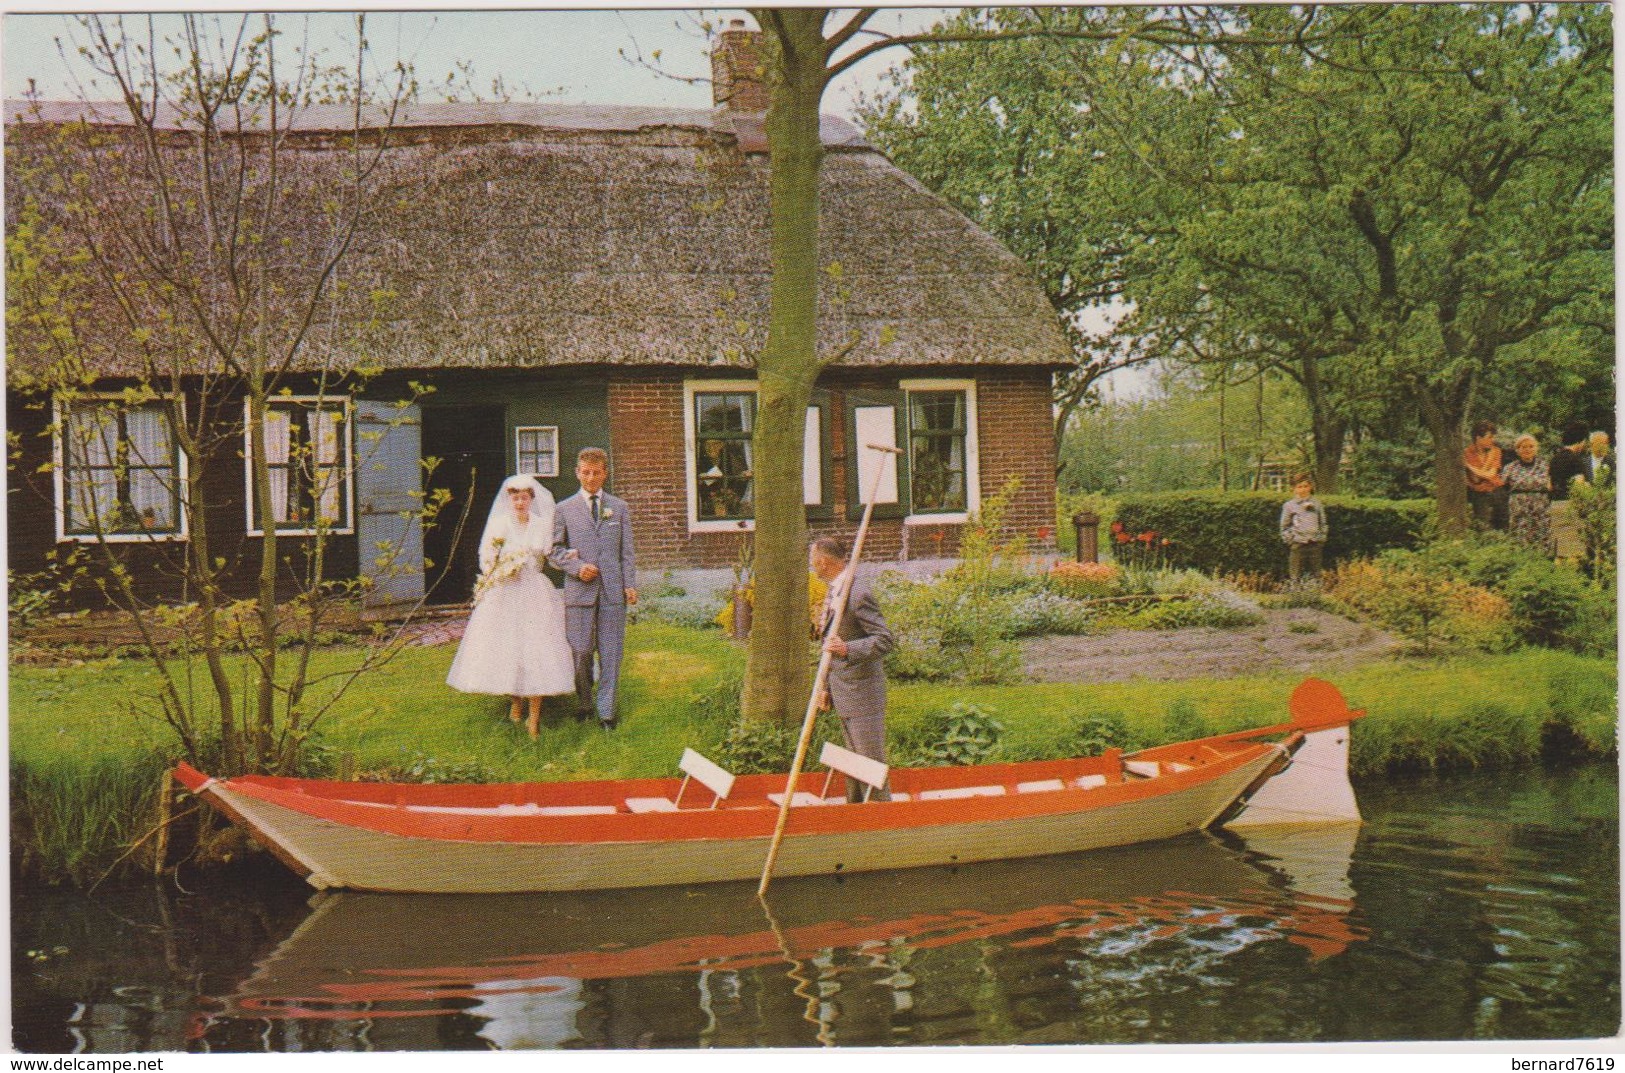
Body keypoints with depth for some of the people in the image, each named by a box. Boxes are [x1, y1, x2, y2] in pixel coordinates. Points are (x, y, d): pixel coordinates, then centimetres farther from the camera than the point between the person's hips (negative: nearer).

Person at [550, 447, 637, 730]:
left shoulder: (619, 508, 12)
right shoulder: (564, 509, 8)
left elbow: (627, 550, 11)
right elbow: (554, 550, 7)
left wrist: (630, 584, 1)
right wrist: (577, 567, -9)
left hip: (613, 590, 1)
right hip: (579, 590, -1)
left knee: (611, 654, 1)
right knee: (581, 653, 0)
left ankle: (606, 711, 7)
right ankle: (584, 705, 18)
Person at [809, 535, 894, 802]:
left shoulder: (858, 593, -20)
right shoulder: (834, 591, 11)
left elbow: (885, 639, -22)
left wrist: (848, 649, -36)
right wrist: (827, 686, 21)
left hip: (862, 694, -10)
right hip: (843, 691, 10)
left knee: (871, 760, -4)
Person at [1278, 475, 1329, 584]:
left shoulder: (1316, 503, 10)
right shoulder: (1289, 505, 4)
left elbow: (1323, 523, 15)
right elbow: (1284, 526, 7)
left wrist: (1322, 537, 6)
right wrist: (1290, 539, -2)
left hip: (1315, 544, 2)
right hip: (1298, 545, -2)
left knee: (1316, 574, 6)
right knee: (1296, 576, -3)